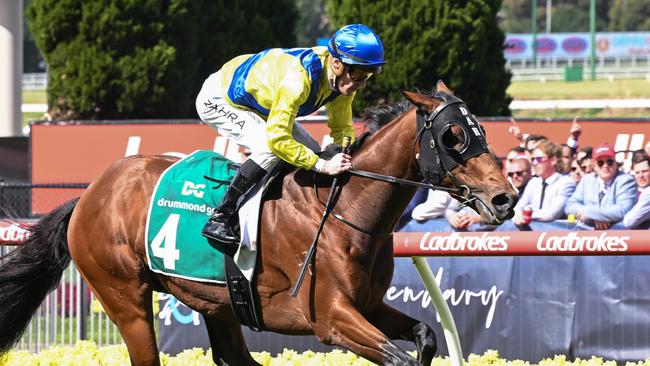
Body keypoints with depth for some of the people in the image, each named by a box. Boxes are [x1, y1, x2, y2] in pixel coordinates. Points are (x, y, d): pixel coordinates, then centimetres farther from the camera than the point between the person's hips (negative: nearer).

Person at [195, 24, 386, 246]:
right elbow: (277, 138, -44)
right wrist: (322, 166, -44)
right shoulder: (297, 79, -42)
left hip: (257, 102, 9)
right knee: (271, 150, -29)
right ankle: (219, 220, -21)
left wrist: (349, 157, -26)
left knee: (311, 152, 0)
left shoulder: (343, 79, -17)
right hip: (218, 100, -9)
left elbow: (342, 129, -5)